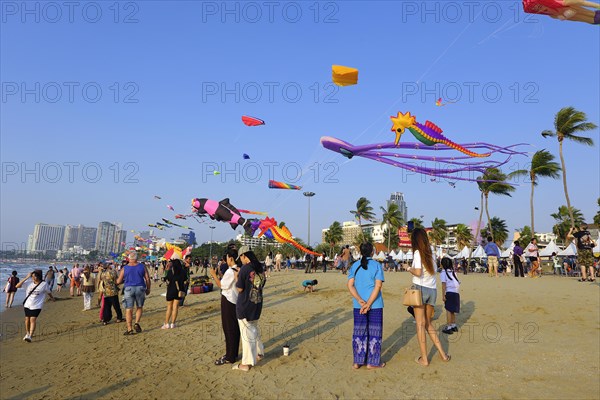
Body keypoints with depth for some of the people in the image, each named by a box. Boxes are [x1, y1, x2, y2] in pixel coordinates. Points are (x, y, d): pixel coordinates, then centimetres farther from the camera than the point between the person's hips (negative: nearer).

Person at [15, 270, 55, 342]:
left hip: (36, 306, -4)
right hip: (27, 305, 4)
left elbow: (49, 292, 11)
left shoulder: (44, 284, -6)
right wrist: (26, 278, -15)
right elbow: (17, 286, -10)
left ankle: (30, 336, -14)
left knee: (33, 320, -13)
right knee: (27, 319, 14)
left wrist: (52, 298, 28)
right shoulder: (29, 283, -1)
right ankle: (27, 333, 34)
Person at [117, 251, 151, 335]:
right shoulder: (142, 267, 1)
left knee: (129, 309, 5)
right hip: (140, 288, 1)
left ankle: (129, 329, 5)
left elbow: (118, 282, 2)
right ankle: (137, 323, 1)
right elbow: (147, 279, 0)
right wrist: (148, 289, 13)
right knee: (139, 307, 18)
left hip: (128, 289, -1)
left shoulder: (124, 268, 0)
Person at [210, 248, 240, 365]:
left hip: (228, 301, -8)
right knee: (235, 328, 15)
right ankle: (234, 353, 26)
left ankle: (230, 357, 8)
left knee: (229, 329, 0)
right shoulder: (240, 271, 5)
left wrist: (214, 275, -6)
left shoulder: (230, 271, -19)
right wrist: (220, 276, 13)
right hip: (236, 301, 8)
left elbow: (222, 285, -14)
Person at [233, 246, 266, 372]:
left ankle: (247, 363, 11)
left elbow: (239, 289, -15)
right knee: (254, 329, 24)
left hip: (245, 305, -7)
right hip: (257, 304, 7)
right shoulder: (260, 268, 2)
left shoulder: (245, 269, -19)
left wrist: (237, 277, 1)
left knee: (246, 332, 2)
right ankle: (259, 353, 37)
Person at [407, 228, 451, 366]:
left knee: (420, 324, 2)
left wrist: (410, 269, -1)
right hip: (432, 290, 6)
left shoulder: (418, 252, -9)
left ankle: (424, 359, 6)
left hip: (420, 289, -6)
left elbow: (418, 272, -20)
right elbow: (433, 271, 9)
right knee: (428, 324, 19)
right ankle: (442, 353, 17)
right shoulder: (431, 254, 11)